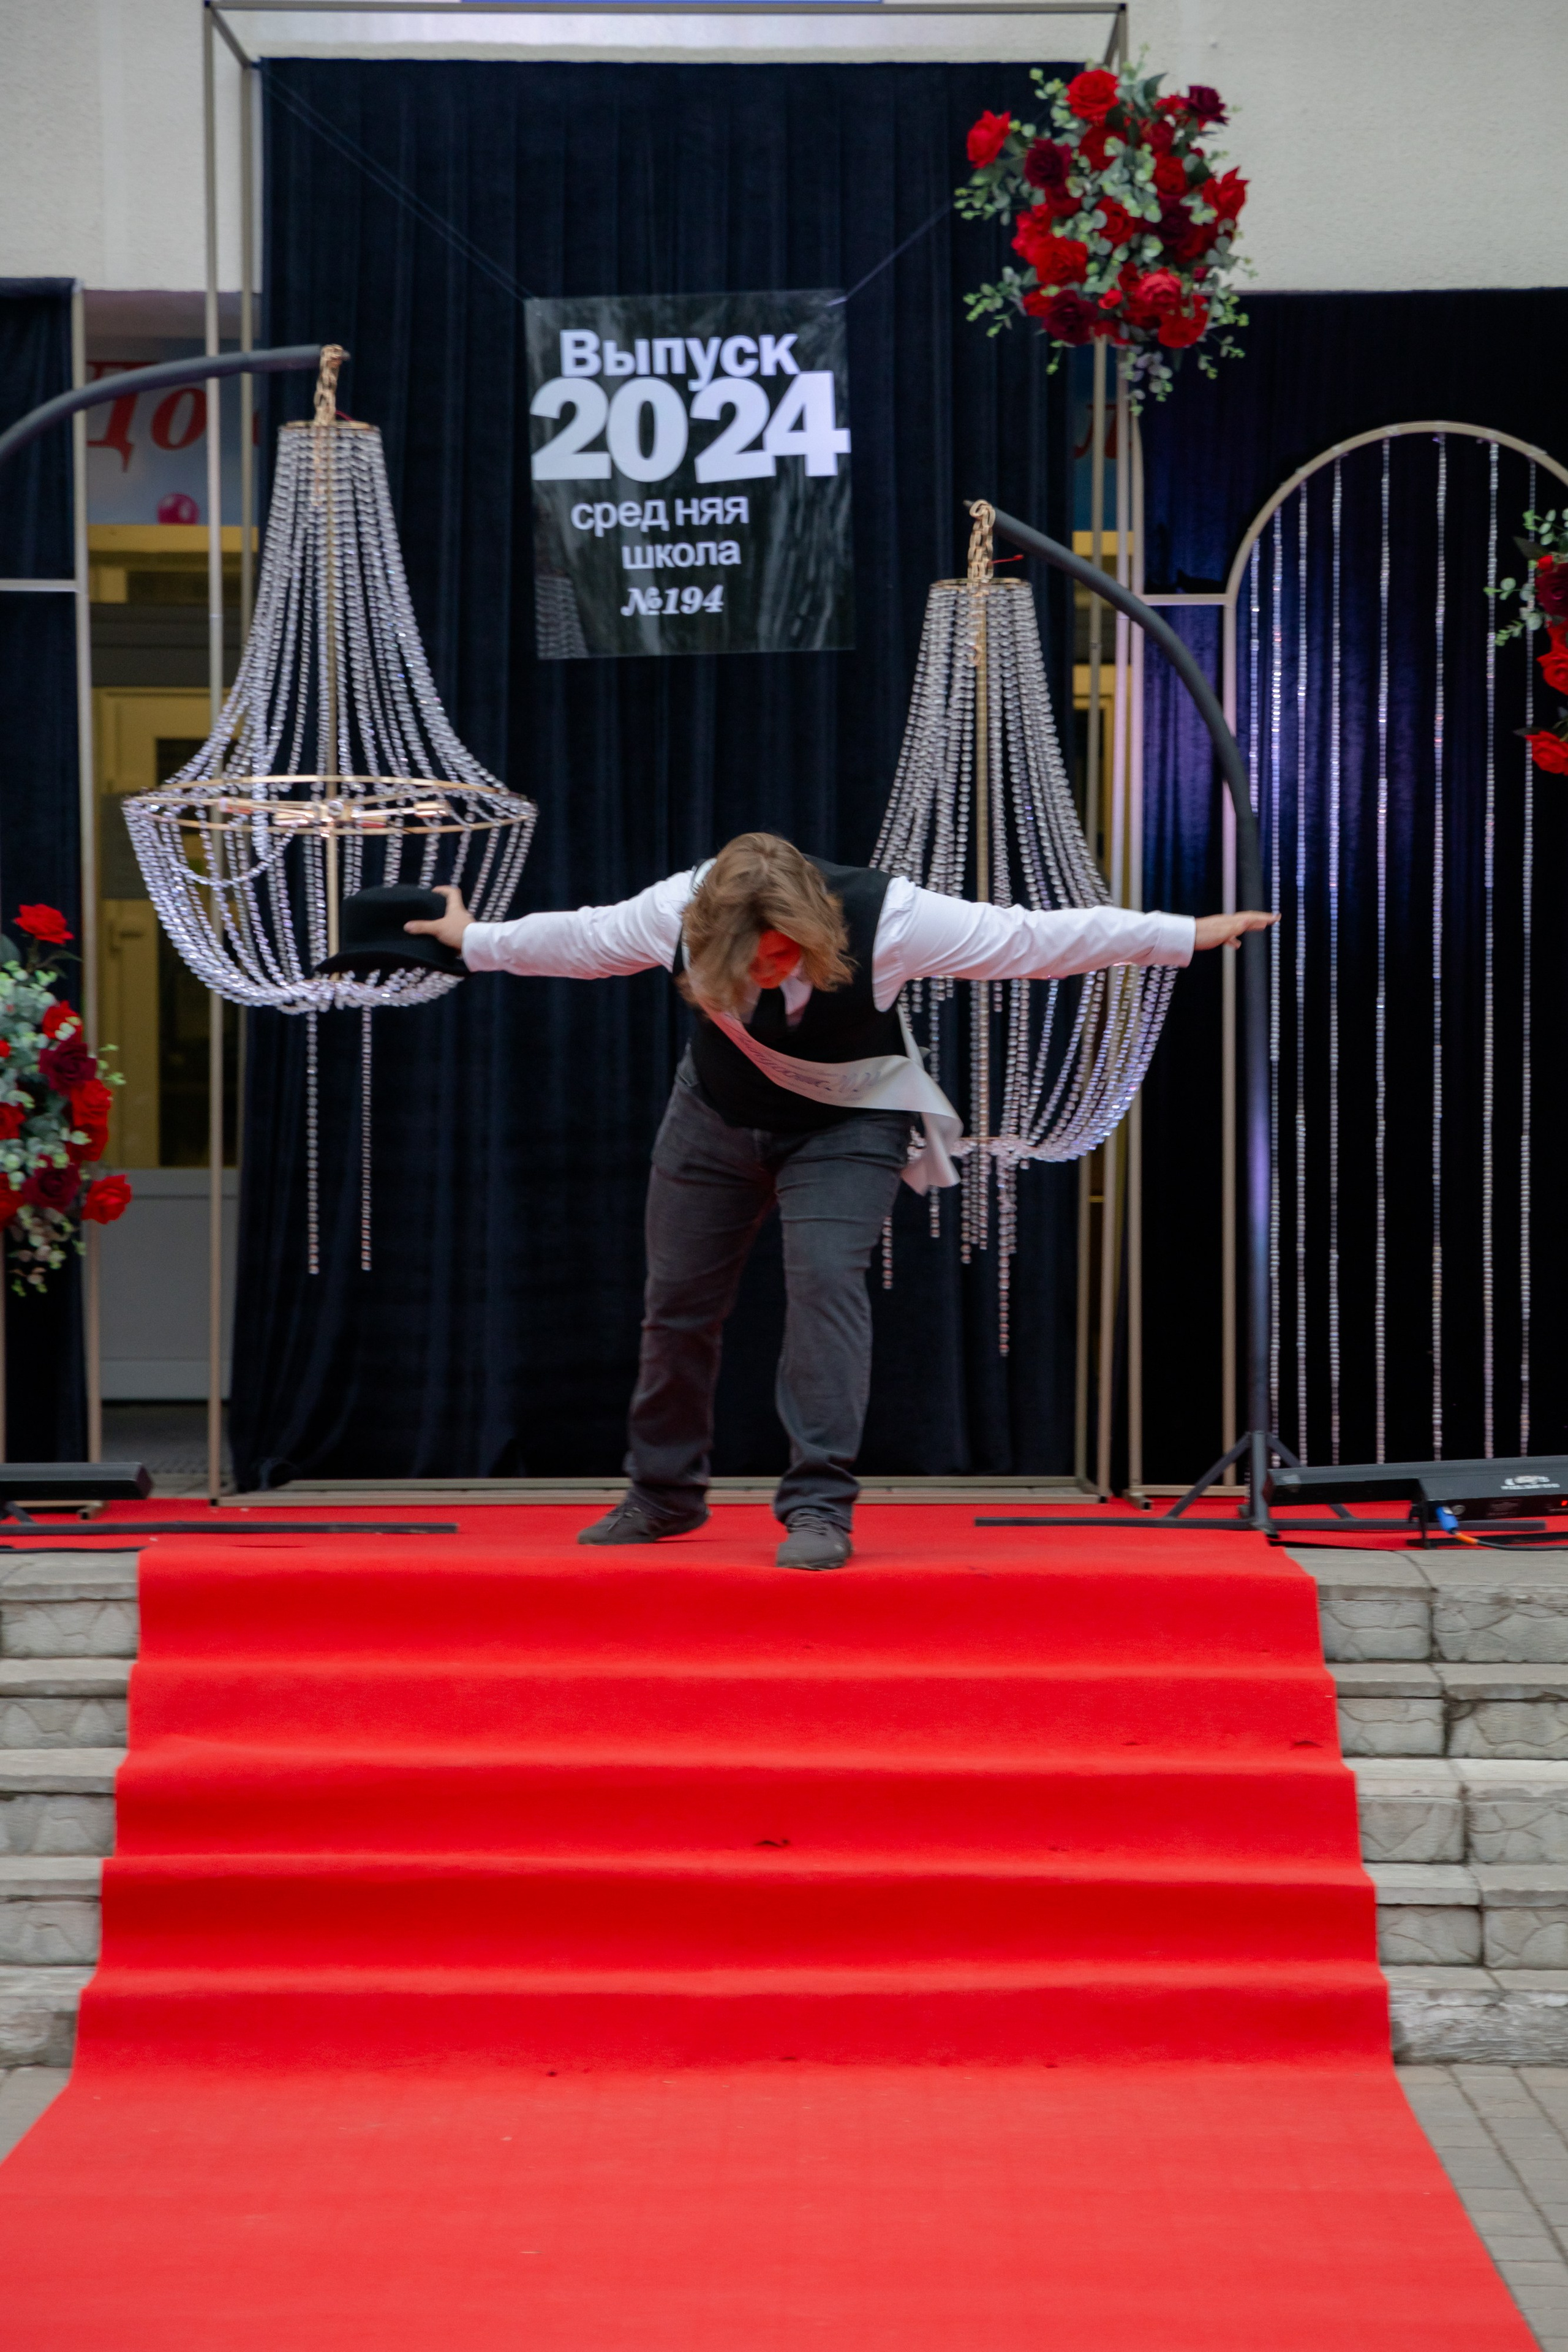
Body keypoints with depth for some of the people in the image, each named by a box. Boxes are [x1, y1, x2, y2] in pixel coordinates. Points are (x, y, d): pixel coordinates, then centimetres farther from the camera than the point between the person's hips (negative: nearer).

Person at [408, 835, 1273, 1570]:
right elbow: (578, 939, -4)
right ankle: (662, 1496, 26)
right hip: (715, 1118, 3)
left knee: (827, 1276, -25)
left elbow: (1031, 939, -26)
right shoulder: (678, 913, -24)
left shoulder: (886, 918, -31)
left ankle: (819, 1506, -21)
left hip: (846, 1126, -3)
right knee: (677, 1300, 6)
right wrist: (473, 941, 10)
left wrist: (1185, 936, -25)